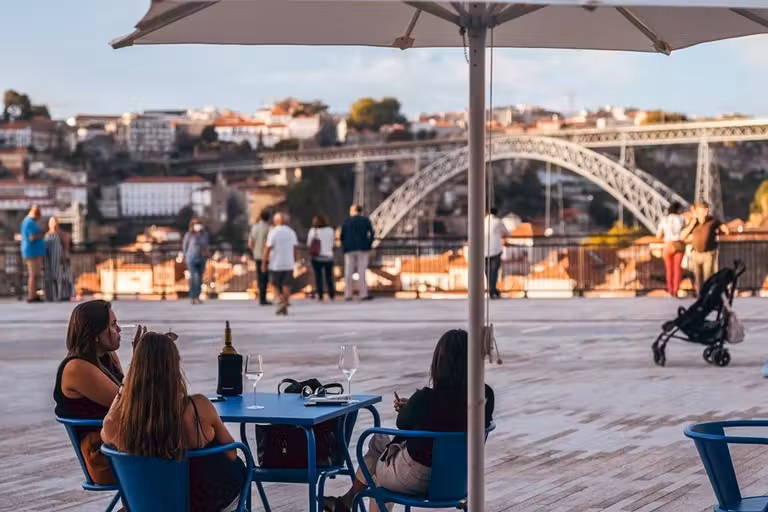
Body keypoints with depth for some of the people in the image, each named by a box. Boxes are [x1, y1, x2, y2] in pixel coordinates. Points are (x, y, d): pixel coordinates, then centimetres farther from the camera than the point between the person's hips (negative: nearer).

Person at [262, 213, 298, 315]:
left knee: (275, 285, 10)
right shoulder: (291, 232, 5)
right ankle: (284, 307, 1)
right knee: (286, 286, 4)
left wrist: (264, 262, -5)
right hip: (289, 264, 3)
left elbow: (268, 248, -11)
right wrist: (295, 261, 15)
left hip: (276, 264, -3)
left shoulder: (273, 232, -9)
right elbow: (295, 248, 6)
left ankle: (279, 301, -10)